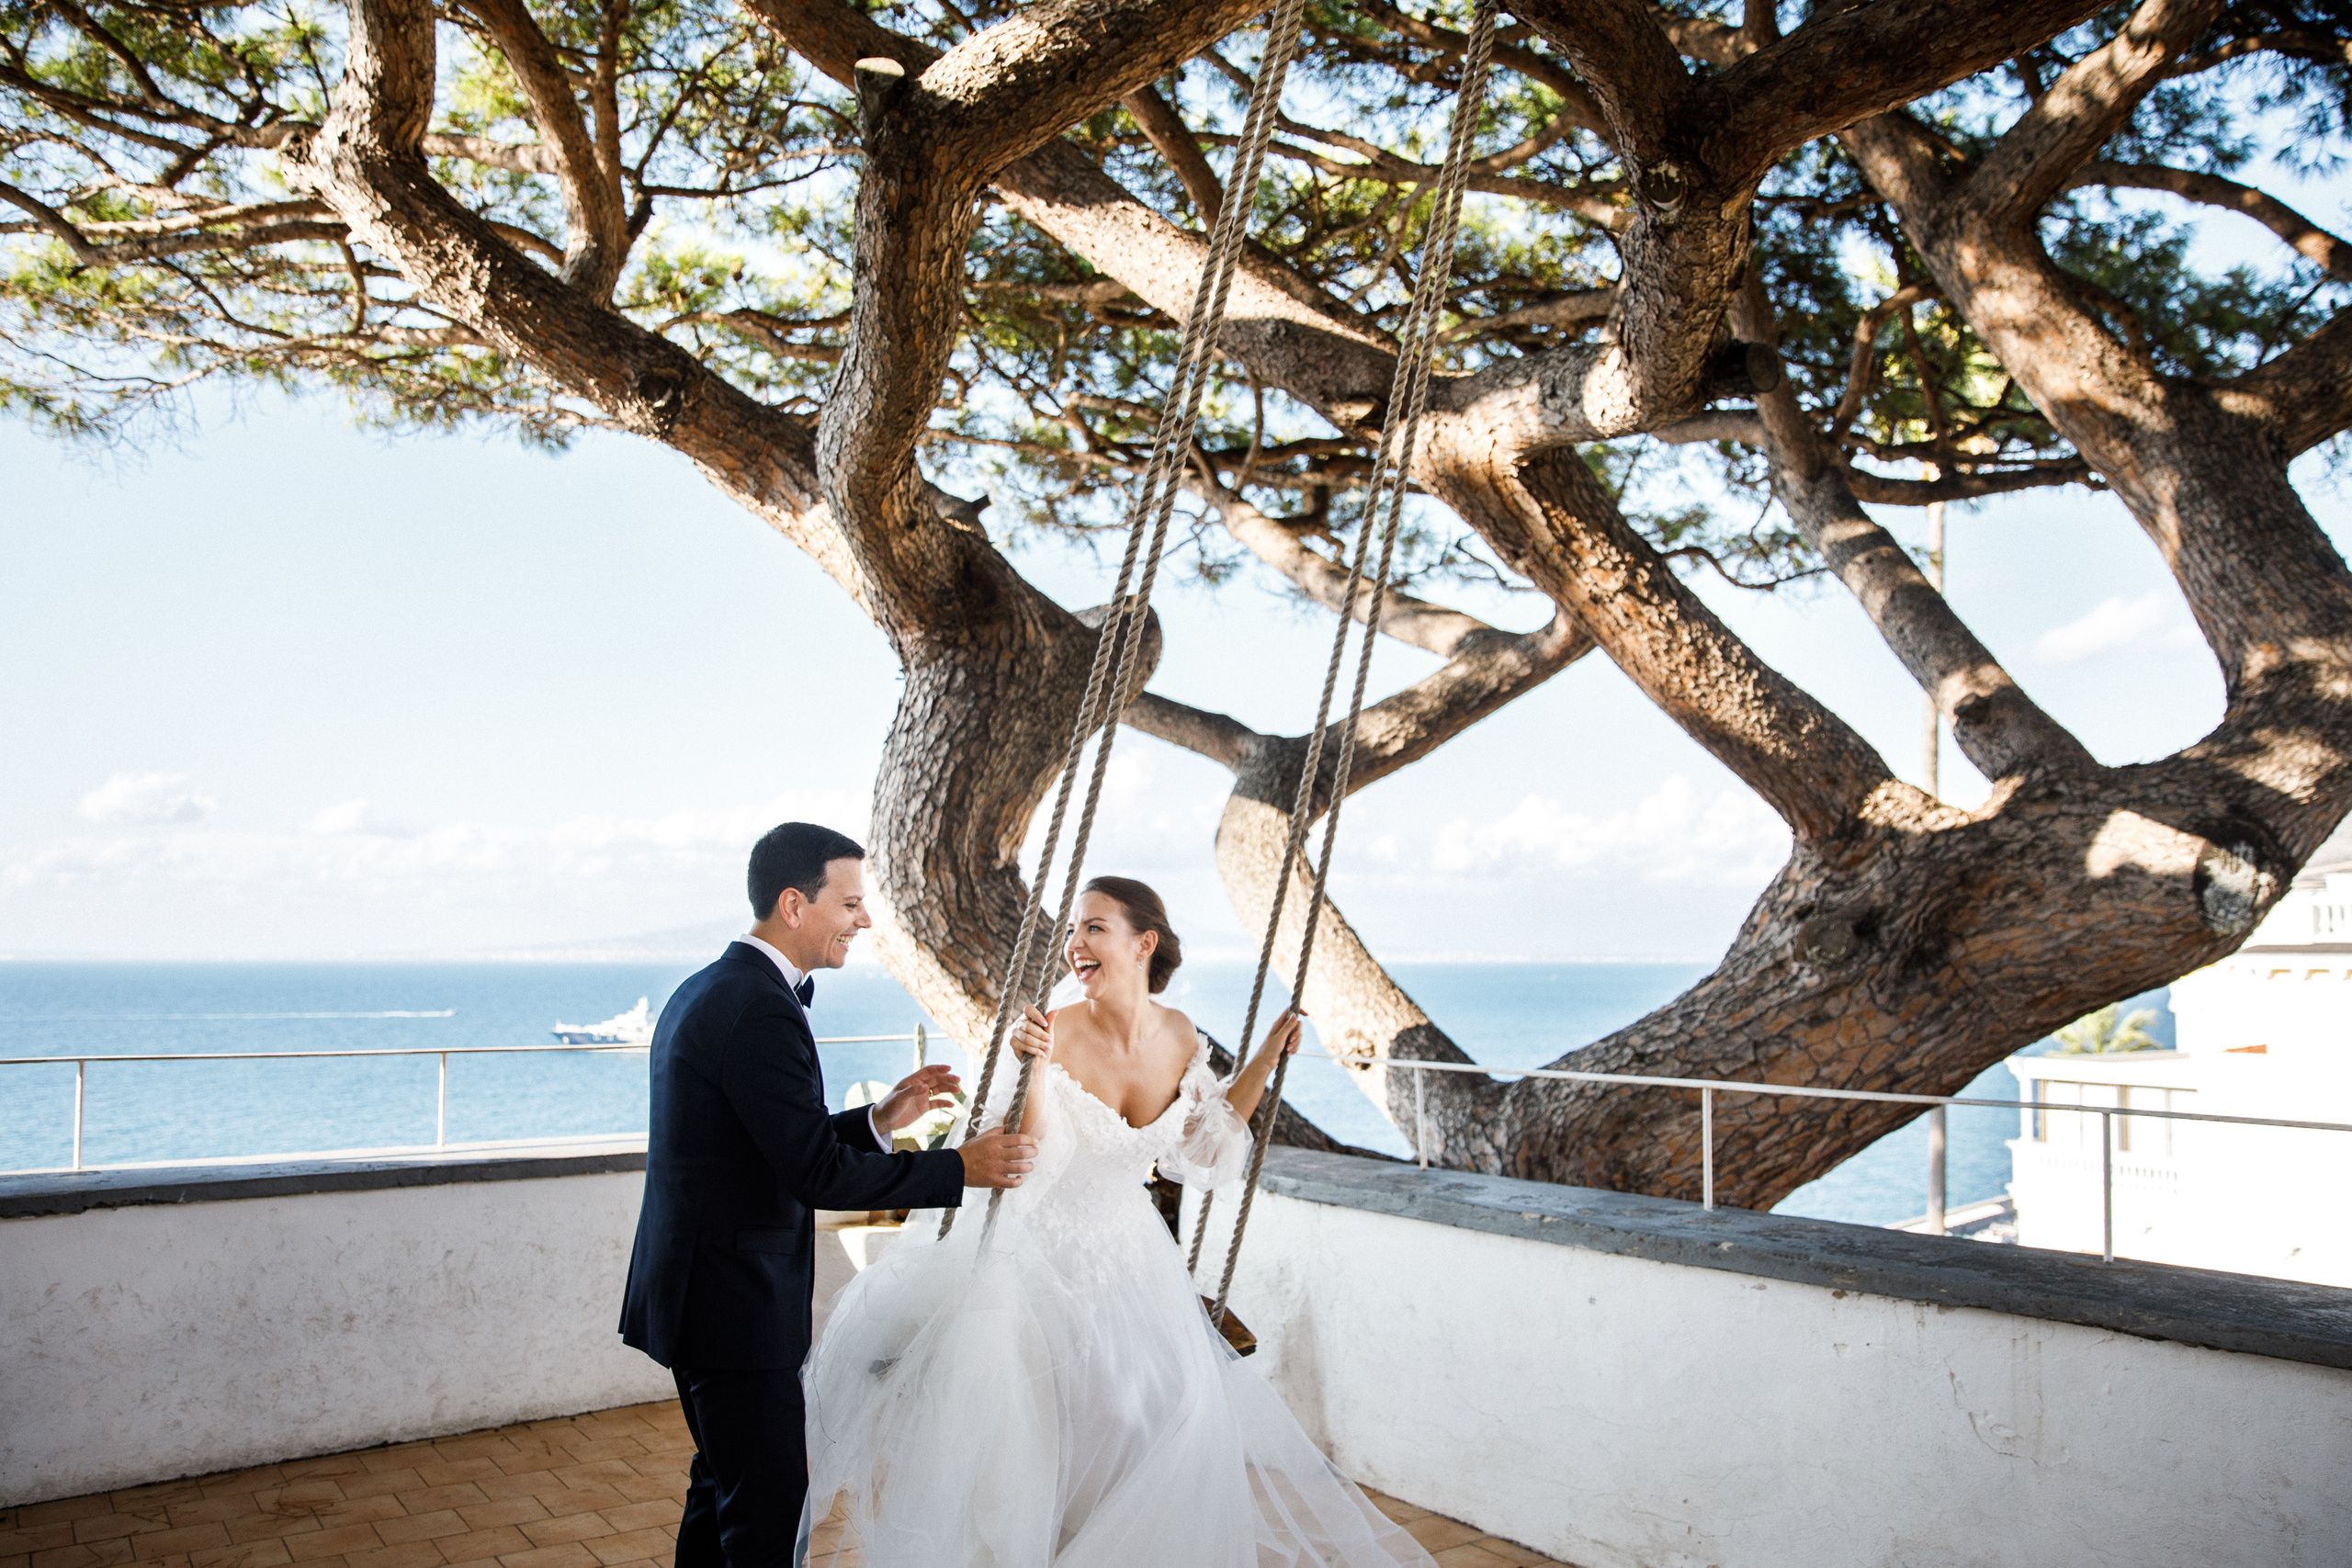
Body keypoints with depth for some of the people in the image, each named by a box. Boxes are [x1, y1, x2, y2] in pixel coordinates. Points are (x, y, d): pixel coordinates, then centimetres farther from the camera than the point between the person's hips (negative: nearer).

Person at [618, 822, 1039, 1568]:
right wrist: (960, 1168, -17)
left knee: (725, 1484, 21)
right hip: (738, 1306, -10)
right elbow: (816, 1174, -24)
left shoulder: (706, 992, 10)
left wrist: (878, 1121, 8)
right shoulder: (761, 1011, -22)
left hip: (698, 1292, 10)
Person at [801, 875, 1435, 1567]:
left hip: (1125, 1259, 5)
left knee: (1172, 1416, 8)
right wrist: (1035, 1070, -38)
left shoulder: (1179, 1037, -7)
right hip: (1036, 1256, -4)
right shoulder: (1054, 1034, -21)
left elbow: (1206, 1152, 6)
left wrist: (1267, 1055, 2)